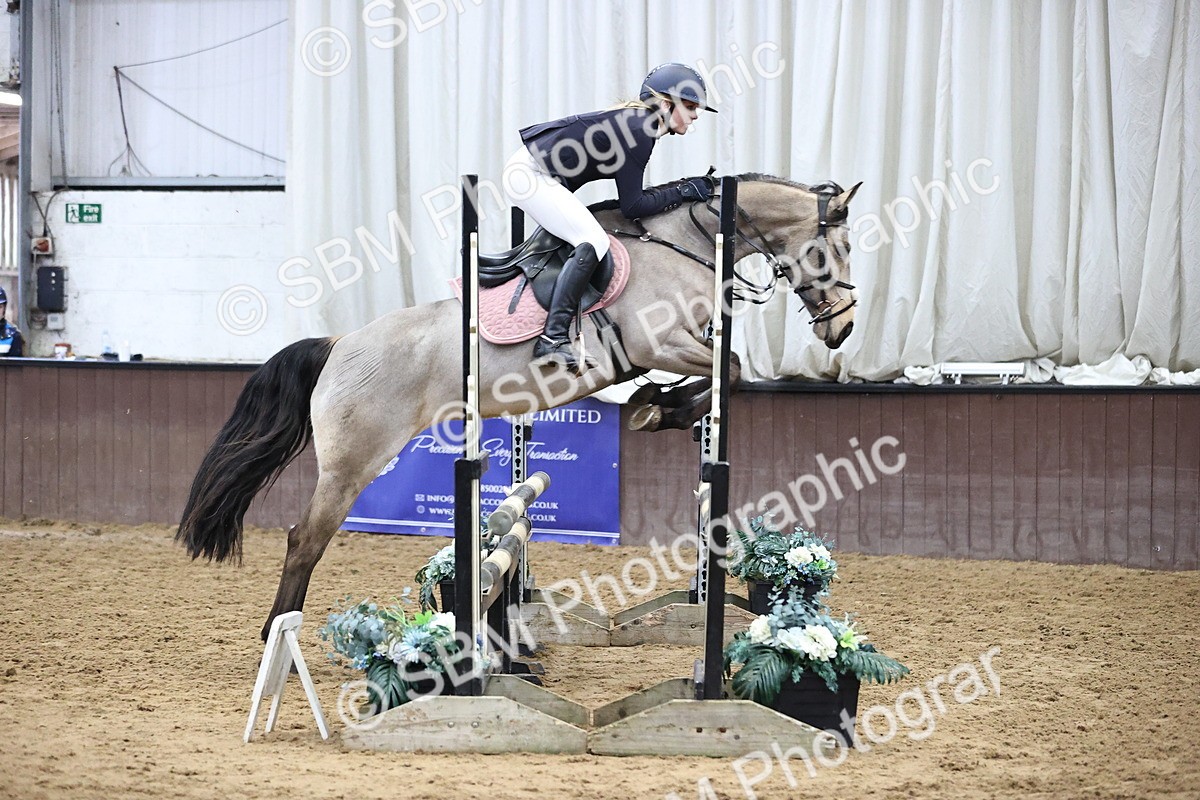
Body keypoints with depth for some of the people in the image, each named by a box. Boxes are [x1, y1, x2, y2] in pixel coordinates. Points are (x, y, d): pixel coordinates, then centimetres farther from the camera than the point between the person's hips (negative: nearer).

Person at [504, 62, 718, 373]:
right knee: (593, 242, -20)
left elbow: (631, 193, 16)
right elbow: (632, 206, -17)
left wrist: (685, 187, 11)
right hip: (530, 175, -11)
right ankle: (553, 339, -26)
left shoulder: (635, 122, 12)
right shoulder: (638, 130, -18)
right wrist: (683, 192, -11)